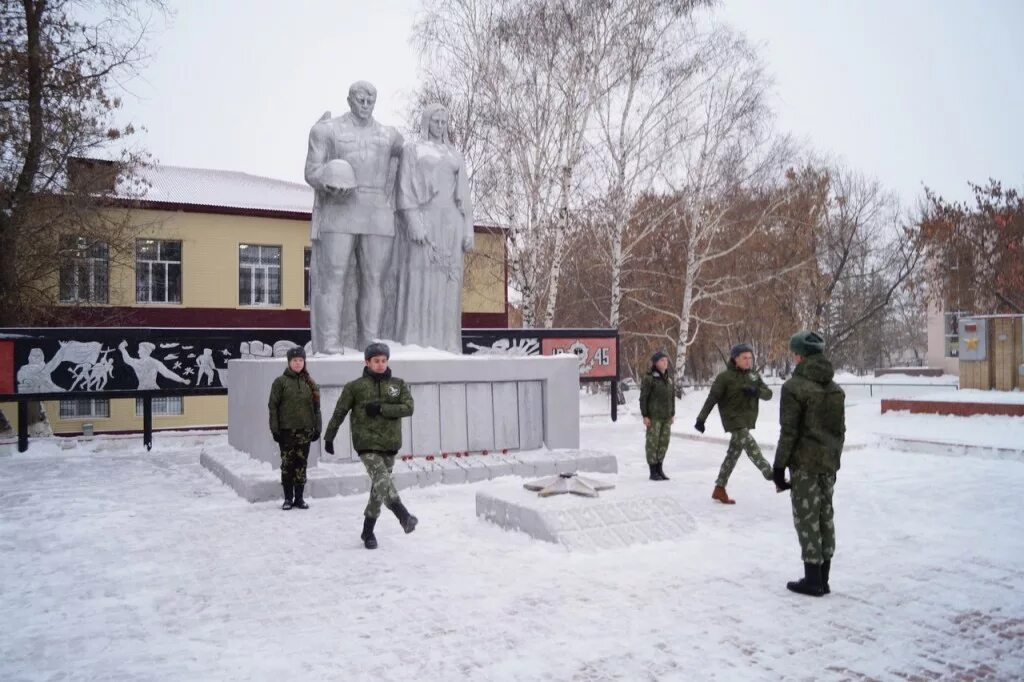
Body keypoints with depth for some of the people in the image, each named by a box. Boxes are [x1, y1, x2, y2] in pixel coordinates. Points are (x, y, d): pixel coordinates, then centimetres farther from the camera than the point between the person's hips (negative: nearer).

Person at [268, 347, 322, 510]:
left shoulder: (310, 383, 10)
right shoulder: (280, 382, 0)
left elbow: (316, 407, 12)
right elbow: (273, 406, -1)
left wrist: (317, 427, 6)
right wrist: (274, 428, -7)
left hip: (305, 430, 3)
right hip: (286, 430, -2)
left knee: (301, 464, 6)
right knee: (287, 464, 1)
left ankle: (299, 497, 15)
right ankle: (288, 498, 11)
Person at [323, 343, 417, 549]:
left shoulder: (398, 384, 7)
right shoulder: (355, 386, 1)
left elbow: (408, 408, -6)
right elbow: (339, 412, 8)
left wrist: (381, 408, -16)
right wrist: (329, 437, 12)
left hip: (390, 445, 3)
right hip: (367, 443, -3)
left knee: (379, 487, 9)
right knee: (383, 482, -25)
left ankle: (368, 530, 21)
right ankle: (403, 515, -15)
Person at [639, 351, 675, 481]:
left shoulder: (668, 377, 10)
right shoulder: (649, 378, -9)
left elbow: (672, 396, 16)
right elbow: (643, 398, -10)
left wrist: (672, 414, 14)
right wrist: (645, 416, -13)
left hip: (666, 416, 6)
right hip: (654, 416, -6)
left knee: (664, 442, 8)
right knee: (653, 442, -1)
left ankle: (660, 469, 19)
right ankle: (653, 471, 8)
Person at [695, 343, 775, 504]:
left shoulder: (754, 375, 7)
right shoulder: (725, 377, -10)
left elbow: (768, 394, 1)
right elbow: (712, 398, -10)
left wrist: (755, 391, -20)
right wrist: (701, 418, -14)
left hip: (747, 421, 6)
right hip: (734, 420, -6)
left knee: (733, 454, 11)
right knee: (752, 449, -17)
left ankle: (719, 489, 20)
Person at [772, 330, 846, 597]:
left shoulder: (795, 386, -13)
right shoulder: (835, 388, 8)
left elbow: (789, 432, -15)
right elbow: (840, 429, 12)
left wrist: (779, 466, -8)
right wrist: (834, 460, 21)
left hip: (805, 463, -7)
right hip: (829, 462, 7)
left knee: (807, 518, 1)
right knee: (825, 515, 13)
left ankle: (813, 579, 7)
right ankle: (823, 578, 20)